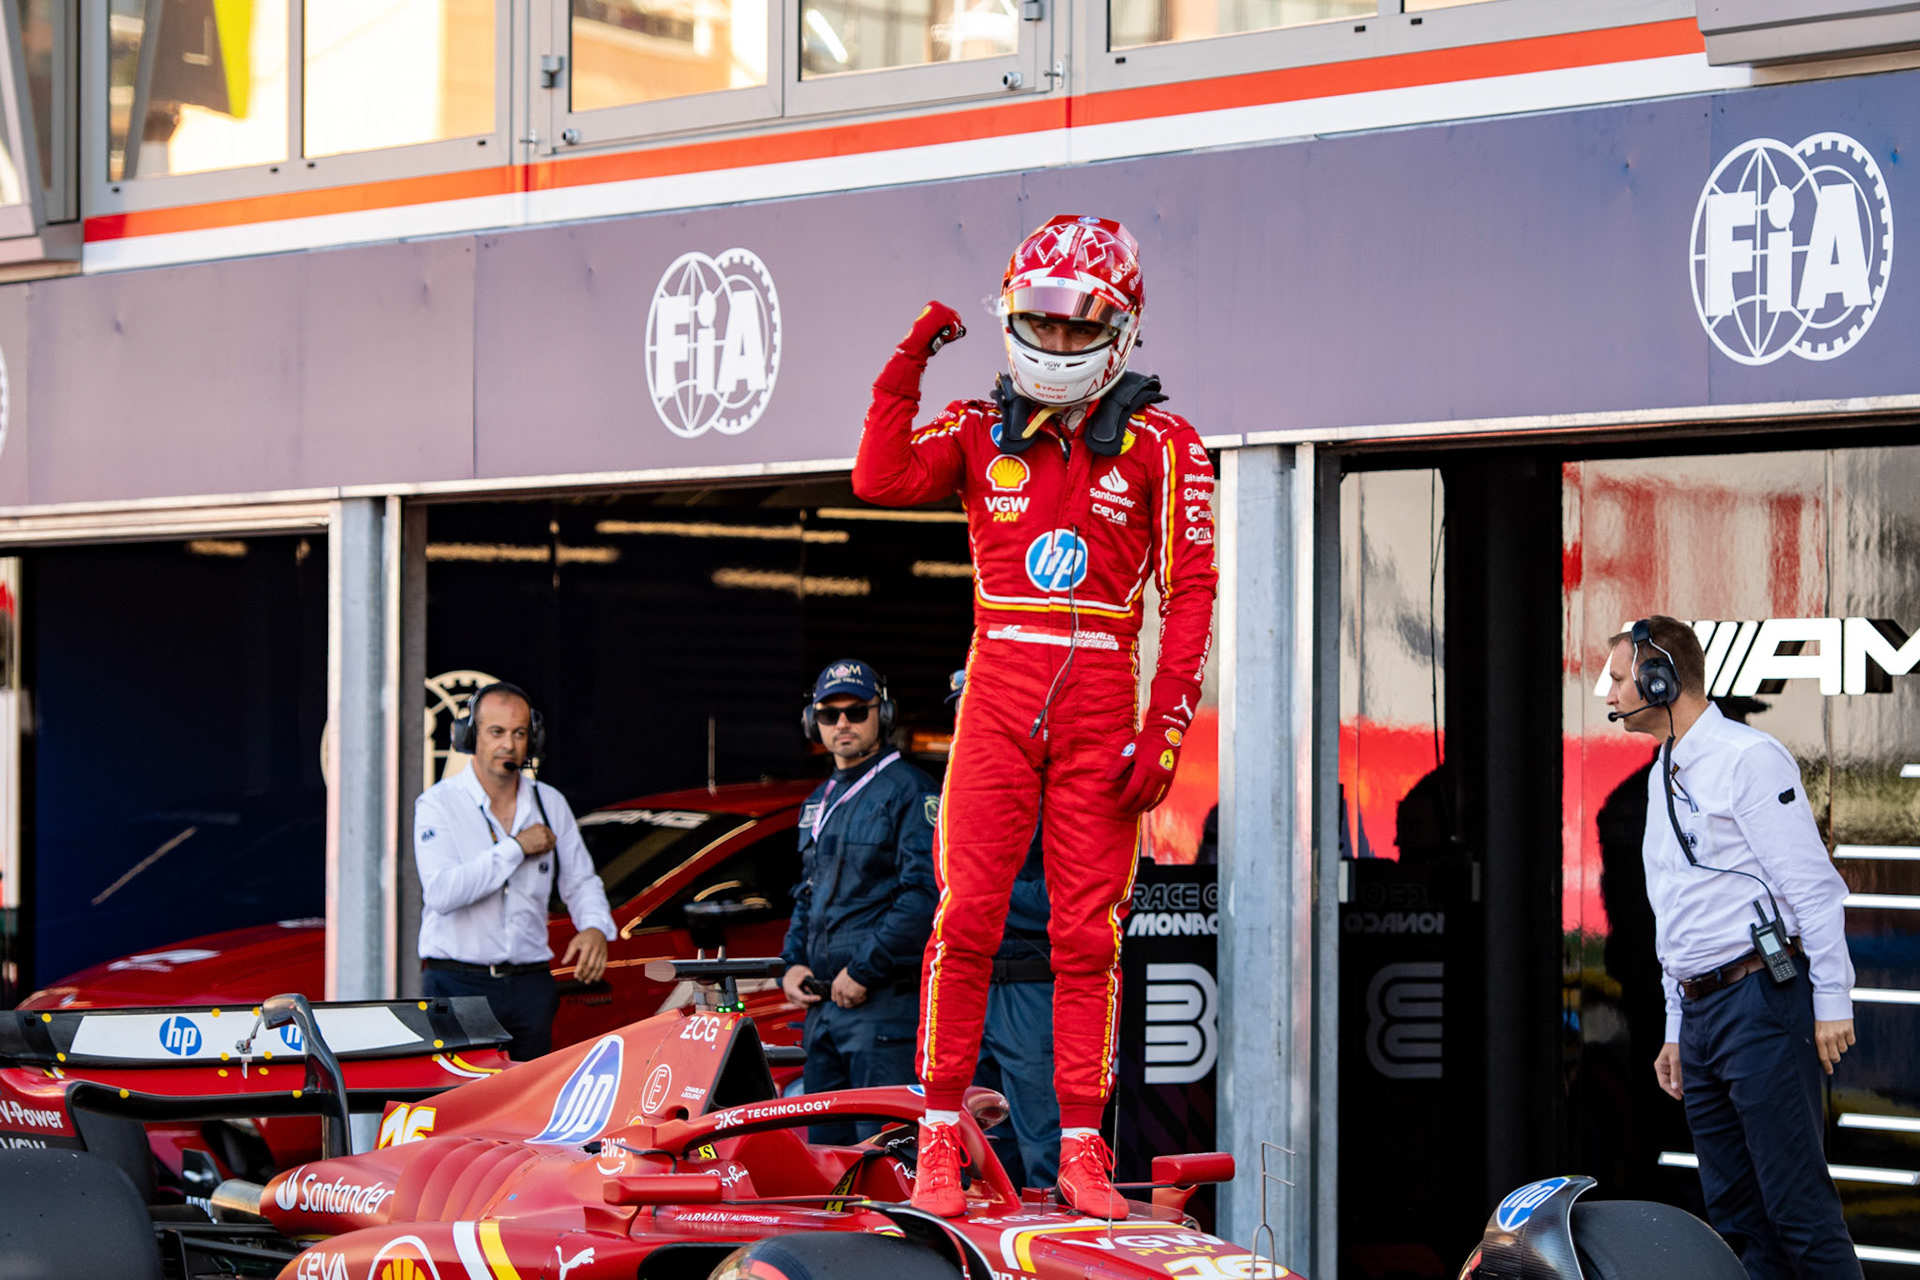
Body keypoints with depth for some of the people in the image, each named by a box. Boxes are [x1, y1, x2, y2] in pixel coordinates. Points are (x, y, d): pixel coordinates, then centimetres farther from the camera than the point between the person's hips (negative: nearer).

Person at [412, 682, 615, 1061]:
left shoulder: (551, 804, 11)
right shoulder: (438, 803, -4)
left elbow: (580, 883, 18)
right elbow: (442, 892, -18)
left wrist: (595, 928, -6)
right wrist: (516, 848, -13)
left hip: (530, 985, 4)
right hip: (458, 984, -4)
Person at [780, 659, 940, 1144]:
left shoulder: (908, 790, -6)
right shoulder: (819, 802, 21)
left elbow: (925, 894, -16)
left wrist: (864, 969, -17)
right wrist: (793, 963, 11)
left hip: (885, 1000, -9)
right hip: (823, 1002, 9)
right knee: (827, 1145, 11)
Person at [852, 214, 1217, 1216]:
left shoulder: (1160, 446, 3)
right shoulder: (982, 432, 10)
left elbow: (1190, 594, 1)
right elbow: (880, 481, -6)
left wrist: (1165, 727, -6)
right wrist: (908, 365, -9)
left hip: (1102, 702, -1)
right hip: (998, 691, 1)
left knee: (1088, 932, 1)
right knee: (966, 916, -5)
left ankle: (1082, 1150, 6)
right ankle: (939, 1138, 1)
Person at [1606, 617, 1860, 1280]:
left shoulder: (1747, 758, -7)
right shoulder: (1662, 777, 21)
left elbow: (1811, 883, -11)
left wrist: (1833, 1000, -15)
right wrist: (1676, 1031, 22)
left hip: (1761, 1001, -9)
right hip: (1700, 1011, 9)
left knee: (1797, 1203, -12)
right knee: (1735, 1214, 5)